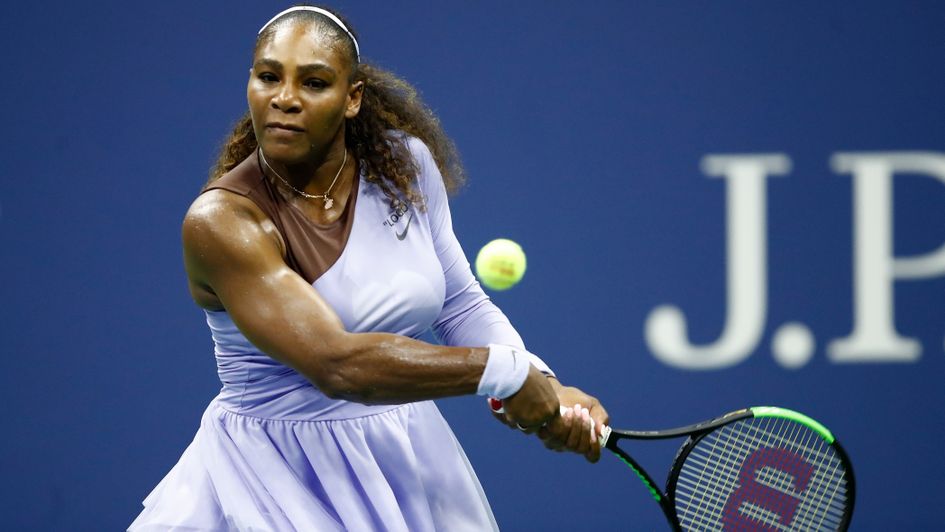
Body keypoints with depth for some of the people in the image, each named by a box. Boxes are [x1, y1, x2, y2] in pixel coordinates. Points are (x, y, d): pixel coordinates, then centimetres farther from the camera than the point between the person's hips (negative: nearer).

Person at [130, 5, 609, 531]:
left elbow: (461, 305, 8)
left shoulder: (405, 163, -1)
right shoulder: (221, 220, -21)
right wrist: (505, 368, -26)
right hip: (278, 483, -5)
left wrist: (546, 389, -10)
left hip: (408, 465, 5)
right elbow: (336, 364, -30)